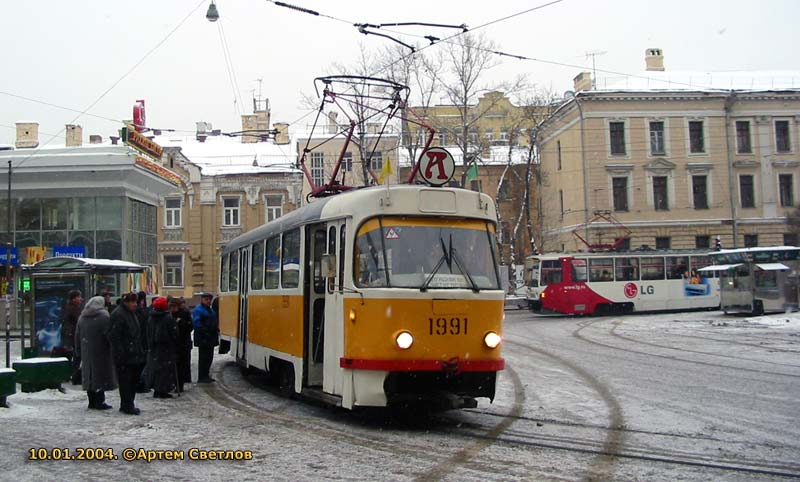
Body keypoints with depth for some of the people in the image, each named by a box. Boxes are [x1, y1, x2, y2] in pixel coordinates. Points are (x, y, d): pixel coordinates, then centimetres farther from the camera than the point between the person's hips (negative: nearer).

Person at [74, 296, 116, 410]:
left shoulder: (82, 317, 11)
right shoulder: (103, 317, -10)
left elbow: (77, 336, 14)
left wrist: (79, 352, 17)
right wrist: (112, 348, -7)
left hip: (86, 353, 6)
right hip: (100, 352, -6)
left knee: (89, 376, 12)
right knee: (101, 375, -1)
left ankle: (92, 401, 17)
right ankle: (99, 401, -2)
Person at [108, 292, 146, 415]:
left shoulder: (131, 313, 17)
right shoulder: (118, 315, -14)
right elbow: (114, 336, -19)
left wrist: (140, 351, 21)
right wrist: (120, 353, -22)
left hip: (134, 355, 10)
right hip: (125, 358, -10)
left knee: (133, 380, 13)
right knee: (126, 381, -4)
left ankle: (126, 405, 22)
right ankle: (127, 406, 2)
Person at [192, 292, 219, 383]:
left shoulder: (210, 310, 18)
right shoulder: (198, 310, -11)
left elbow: (215, 322, 24)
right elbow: (196, 323, -21)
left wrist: (216, 330, 9)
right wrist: (204, 331, -25)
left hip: (211, 338, 9)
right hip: (203, 338, -9)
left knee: (209, 357, 14)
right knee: (203, 357, -5)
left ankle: (205, 375, 23)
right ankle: (201, 377, 1)